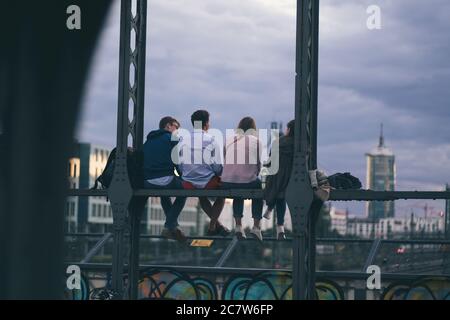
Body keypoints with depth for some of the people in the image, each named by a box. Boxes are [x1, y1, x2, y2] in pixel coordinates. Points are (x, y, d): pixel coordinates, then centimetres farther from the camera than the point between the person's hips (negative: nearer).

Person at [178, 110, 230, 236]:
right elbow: (217, 167, -8)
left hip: (188, 184, 3)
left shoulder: (183, 140, 1)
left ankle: (216, 224, 38)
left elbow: (180, 165, 3)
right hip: (208, 182, -3)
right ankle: (213, 225, 26)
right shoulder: (211, 140, -8)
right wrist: (220, 172, 15)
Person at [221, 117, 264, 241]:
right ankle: (256, 227, 26)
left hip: (227, 183, 3)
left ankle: (238, 226, 31)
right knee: (258, 184, 31)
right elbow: (259, 164, 11)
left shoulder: (230, 140, 14)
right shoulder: (255, 140, 6)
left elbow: (225, 162, 17)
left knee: (238, 194, 37)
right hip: (247, 182, -3)